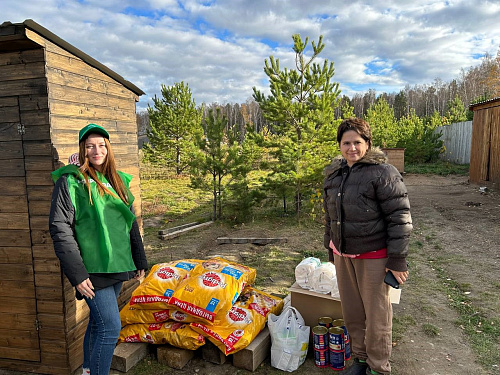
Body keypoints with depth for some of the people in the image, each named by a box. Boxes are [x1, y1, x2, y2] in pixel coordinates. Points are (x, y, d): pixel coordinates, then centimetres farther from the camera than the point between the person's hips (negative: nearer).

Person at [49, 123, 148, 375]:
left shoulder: (117, 181, 11)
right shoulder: (70, 181, -8)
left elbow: (130, 223, 16)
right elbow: (60, 229, -12)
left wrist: (140, 261, 15)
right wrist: (76, 274, -16)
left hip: (117, 267, 6)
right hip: (93, 269, -6)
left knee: (98, 322, 19)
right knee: (111, 327, -7)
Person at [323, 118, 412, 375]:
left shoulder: (382, 173, -14)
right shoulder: (333, 173, 7)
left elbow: (399, 217, -14)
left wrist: (397, 259, -15)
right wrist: (331, 250, 19)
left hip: (373, 256, -6)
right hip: (343, 254, 6)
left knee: (376, 315, 8)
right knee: (351, 312, 18)